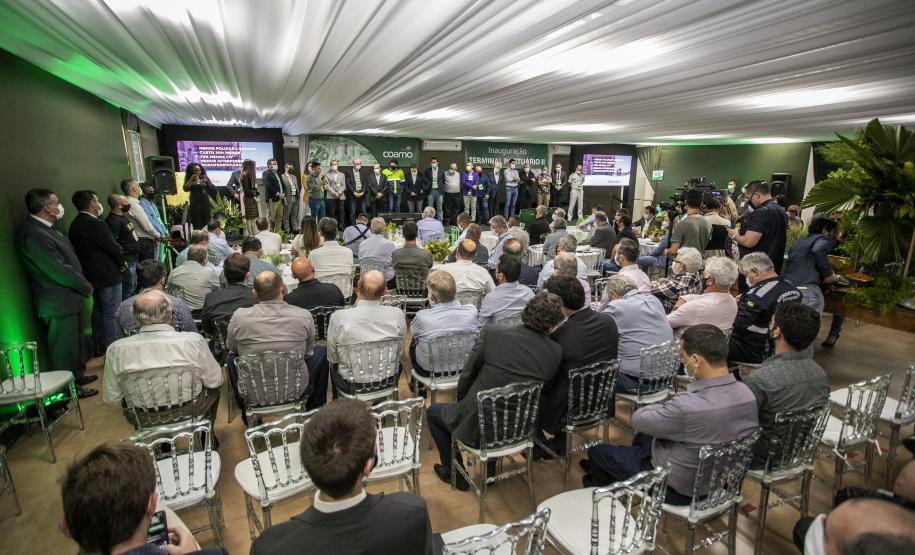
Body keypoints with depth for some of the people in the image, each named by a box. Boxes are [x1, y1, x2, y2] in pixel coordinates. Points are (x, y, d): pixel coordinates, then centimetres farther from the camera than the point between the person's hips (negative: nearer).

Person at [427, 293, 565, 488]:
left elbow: (467, 375, -6)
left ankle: (455, 474, 32)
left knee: (433, 412, 25)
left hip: (478, 428, -3)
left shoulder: (490, 333, -18)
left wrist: (462, 402, 13)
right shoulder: (555, 351, -11)